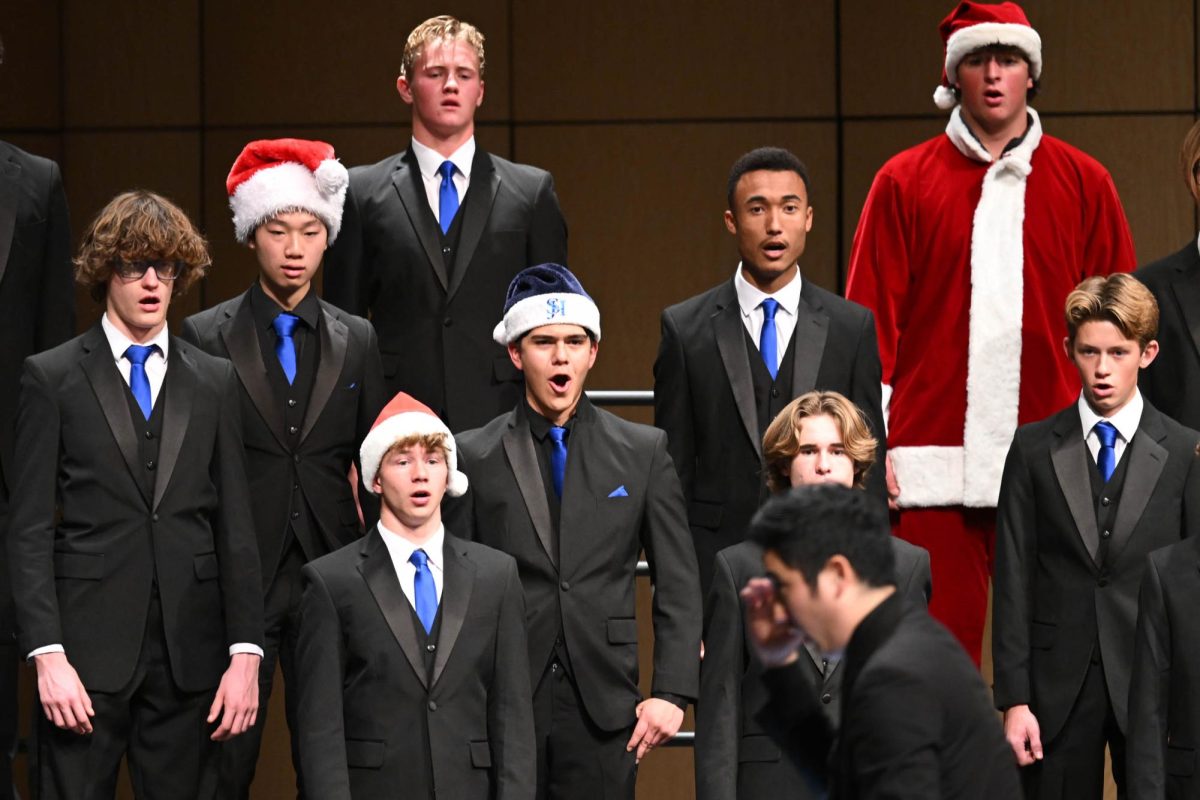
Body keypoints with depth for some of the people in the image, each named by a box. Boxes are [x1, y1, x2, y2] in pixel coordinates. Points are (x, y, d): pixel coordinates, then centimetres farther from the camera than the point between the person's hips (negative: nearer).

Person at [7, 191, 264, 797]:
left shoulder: (213, 382, 12)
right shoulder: (52, 378, 4)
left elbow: (234, 526, 10)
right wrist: (47, 655, -11)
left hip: (189, 654, 2)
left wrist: (245, 654, 1)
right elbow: (29, 530, -1)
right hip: (88, 652, -2)